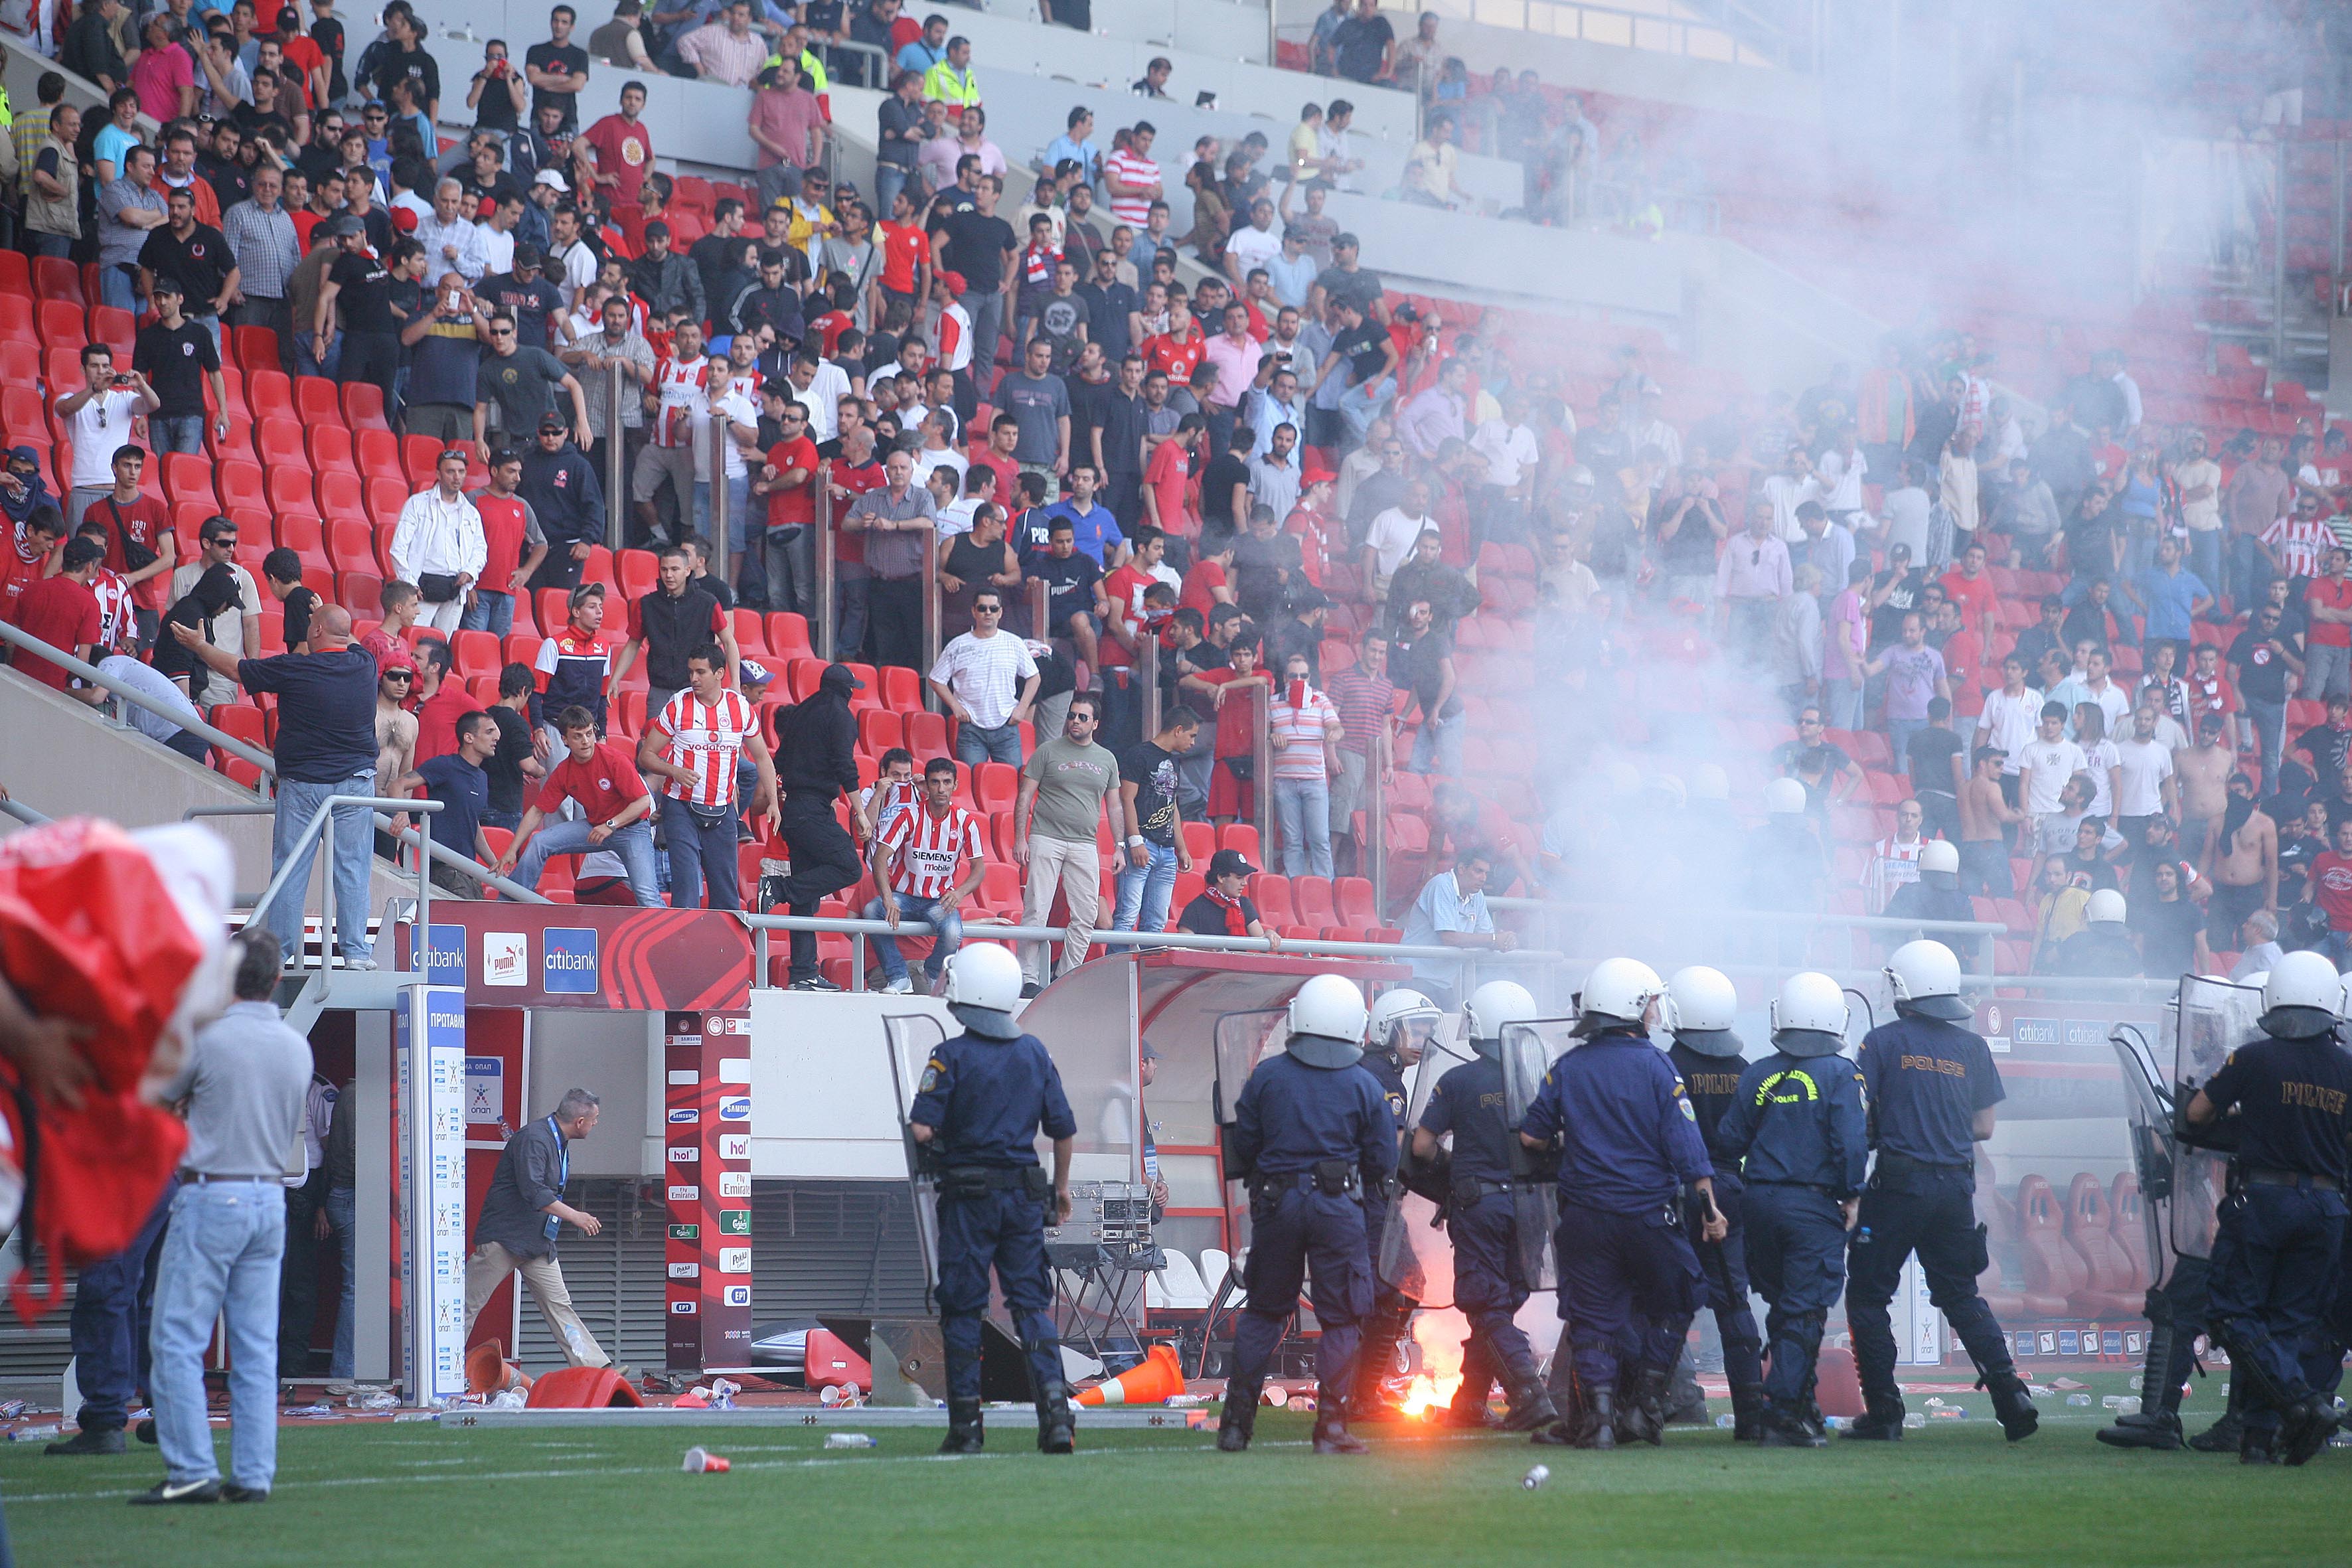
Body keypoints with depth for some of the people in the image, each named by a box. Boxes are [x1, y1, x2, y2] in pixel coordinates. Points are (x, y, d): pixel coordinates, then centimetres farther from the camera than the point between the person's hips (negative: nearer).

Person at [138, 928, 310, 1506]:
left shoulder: (207, 1039, -12)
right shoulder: (298, 1048, 5)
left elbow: (159, 1093, 4)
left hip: (211, 1197, -6)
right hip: (271, 1199, 6)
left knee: (178, 1341, -3)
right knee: (257, 1348, 7)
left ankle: (192, 1472, -10)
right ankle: (253, 1474, 5)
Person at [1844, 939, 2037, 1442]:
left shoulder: (1883, 1042, -5)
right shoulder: (1972, 1047, 7)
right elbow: (1983, 1127, 10)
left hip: (1899, 1184, -4)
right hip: (1956, 1187, 4)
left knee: (1868, 1294, 6)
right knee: (1961, 1296, 16)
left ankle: (1884, 1413, 1)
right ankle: (2011, 1395, 2)